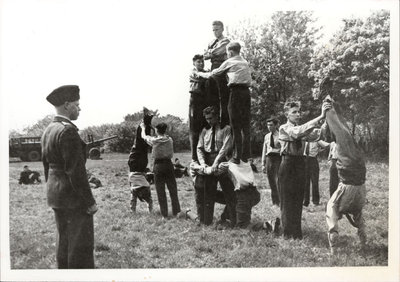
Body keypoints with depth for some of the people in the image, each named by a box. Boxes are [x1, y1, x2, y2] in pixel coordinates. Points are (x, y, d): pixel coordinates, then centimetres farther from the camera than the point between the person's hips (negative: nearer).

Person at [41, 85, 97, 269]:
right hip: (73, 197, -9)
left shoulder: (48, 130, 10)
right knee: (81, 245, -1)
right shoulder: (68, 131, -20)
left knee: (64, 242, 18)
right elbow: (76, 171, -22)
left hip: (55, 195, 10)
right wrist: (90, 202, -17)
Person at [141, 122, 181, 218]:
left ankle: (164, 214, 7)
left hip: (158, 165, -2)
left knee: (161, 192, 4)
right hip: (169, 164, 3)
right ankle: (176, 212, 12)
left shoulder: (154, 140, -7)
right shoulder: (170, 140, 2)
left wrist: (143, 127, 28)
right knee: (173, 190, 10)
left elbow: (143, 136, 11)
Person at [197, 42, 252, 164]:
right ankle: (245, 155, 10)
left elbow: (214, 74, 11)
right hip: (246, 91, 6)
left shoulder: (229, 62, 2)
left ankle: (237, 156, -6)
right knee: (245, 124, 8)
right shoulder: (245, 62, 19)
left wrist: (200, 74, 29)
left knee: (236, 126, -5)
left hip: (236, 92, -6)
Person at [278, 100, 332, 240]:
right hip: (288, 165, -6)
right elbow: (298, 132, -29)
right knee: (287, 200, 1)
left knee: (298, 199, 11)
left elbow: (313, 135, -9)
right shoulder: (284, 128, -9)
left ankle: (297, 232, 22)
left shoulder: (301, 128, 10)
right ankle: (288, 233, 11)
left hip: (300, 164, 6)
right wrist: (321, 117, -37)